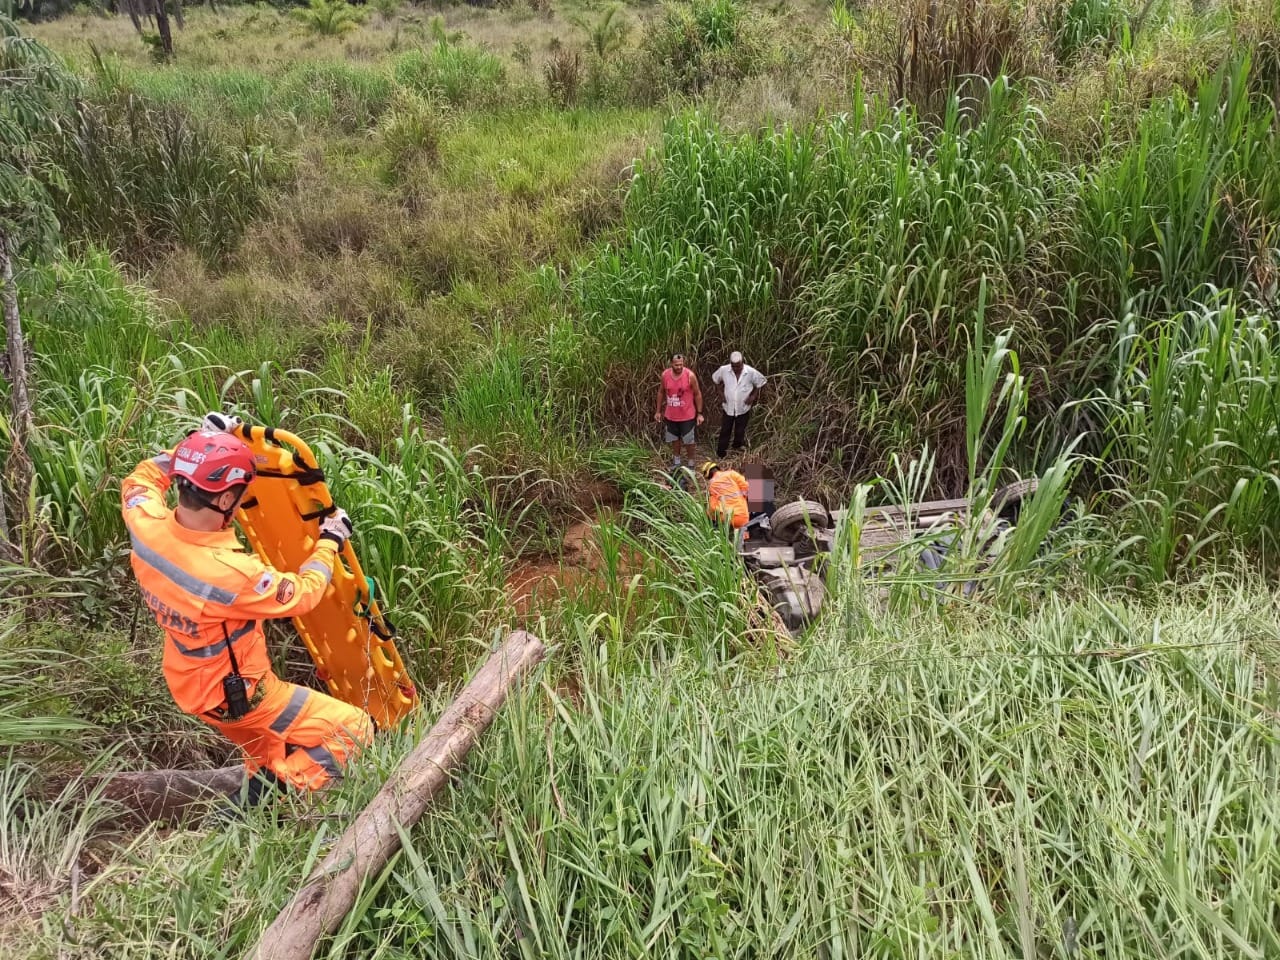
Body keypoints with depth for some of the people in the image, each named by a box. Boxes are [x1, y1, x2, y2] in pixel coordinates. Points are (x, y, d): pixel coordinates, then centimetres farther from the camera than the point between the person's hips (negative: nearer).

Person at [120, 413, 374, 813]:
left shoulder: (146, 526, -20)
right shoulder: (229, 572, -39)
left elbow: (140, 481, 6)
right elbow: (302, 594, -20)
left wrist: (196, 444, 5)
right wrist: (329, 541, -5)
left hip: (187, 682, 9)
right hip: (236, 695, -8)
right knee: (352, 730, -4)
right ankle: (252, 801, -6)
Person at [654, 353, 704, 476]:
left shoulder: (690, 375, -18)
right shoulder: (665, 374, -10)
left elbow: (697, 394, -8)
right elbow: (661, 392, 5)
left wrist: (699, 413, -7)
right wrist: (658, 411, 8)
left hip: (687, 416, -3)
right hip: (670, 415, 3)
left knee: (688, 441, 9)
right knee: (674, 439, 20)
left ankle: (690, 465, 27)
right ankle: (677, 463, 39)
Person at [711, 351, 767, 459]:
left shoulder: (751, 372, -17)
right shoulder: (724, 370, -13)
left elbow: (762, 382, -2)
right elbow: (714, 379, 8)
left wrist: (754, 395, -8)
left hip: (743, 409, -1)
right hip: (728, 408, 1)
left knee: (740, 433, 12)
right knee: (724, 432, 8)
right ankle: (720, 457, 20)